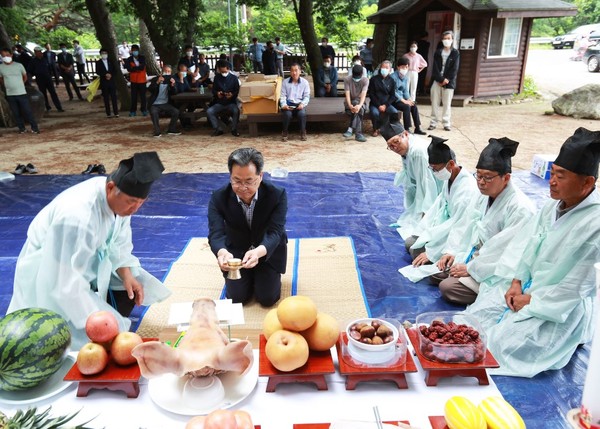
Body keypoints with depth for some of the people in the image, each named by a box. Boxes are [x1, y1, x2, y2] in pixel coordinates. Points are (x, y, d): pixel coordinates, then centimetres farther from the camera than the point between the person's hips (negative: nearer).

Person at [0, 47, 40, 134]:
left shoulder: (19, 65, -5)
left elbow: (25, 76, 11)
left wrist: (19, 84, 11)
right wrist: (8, 85, 9)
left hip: (22, 93, -2)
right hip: (10, 95, 2)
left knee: (27, 111, -1)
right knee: (16, 113, 7)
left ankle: (34, 128, 7)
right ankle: (22, 128, 18)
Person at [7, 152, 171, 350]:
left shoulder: (119, 197, -16)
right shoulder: (77, 216, -38)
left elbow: (119, 242, -1)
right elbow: (67, 285, -34)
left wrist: (127, 275, -15)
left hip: (88, 261, 8)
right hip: (54, 275, -7)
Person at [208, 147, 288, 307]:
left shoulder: (277, 195, -28)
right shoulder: (219, 197, -23)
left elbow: (275, 232, -34)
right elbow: (216, 233, -32)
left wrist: (258, 252, -57)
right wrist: (222, 252, -57)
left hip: (269, 250, -1)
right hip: (235, 250, 1)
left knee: (268, 298, -6)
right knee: (237, 297, -3)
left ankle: (260, 274, 28)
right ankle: (249, 275, 30)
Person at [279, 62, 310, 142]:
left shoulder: (305, 82, 4)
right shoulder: (285, 82, 5)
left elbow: (307, 96, 3)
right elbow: (282, 96, 3)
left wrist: (302, 104, -17)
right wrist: (284, 104, -17)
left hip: (299, 104, 0)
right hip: (288, 104, 0)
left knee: (302, 113, -33)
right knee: (287, 114, -33)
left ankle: (303, 133, -11)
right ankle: (284, 133, -10)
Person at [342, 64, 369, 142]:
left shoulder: (365, 80, -9)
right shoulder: (347, 79, -10)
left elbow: (363, 94, -23)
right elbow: (347, 94, -19)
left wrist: (359, 105, -44)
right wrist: (350, 105, -39)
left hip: (360, 102, 1)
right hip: (349, 103, -1)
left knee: (360, 108, -36)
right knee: (360, 110, -34)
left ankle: (351, 129, -37)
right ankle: (358, 133, -38)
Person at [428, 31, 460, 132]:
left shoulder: (455, 53, 5)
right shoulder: (438, 52, 10)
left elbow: (454, 69, -2)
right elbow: (435, 68, 0)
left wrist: (446, 80, -11)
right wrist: (441, 79, -11)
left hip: (449, 82, -2)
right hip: (437, 81, 2)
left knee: (447, 104, 0)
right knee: (435, 103, 1)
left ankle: (446, 123, 5)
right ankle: (434, 122, 8)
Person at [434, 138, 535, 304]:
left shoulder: (520, 208, -26)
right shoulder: (485, 195, 0)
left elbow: (503, 251, -27)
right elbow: (466, 224, 6)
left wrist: (470, 268, -22)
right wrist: (451, 251, -4)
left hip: (498, 271, -8)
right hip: (476, 255, 9)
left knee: (448, 288, -19)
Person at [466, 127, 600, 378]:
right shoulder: (554, 205, -2)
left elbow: (575, 286, -22)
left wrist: (532, 301, -14)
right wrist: (516, 283, -3)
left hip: (563, 306, -7)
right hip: (528, 285, 7)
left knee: (502, 344, -13)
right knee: (476, 315, -4)